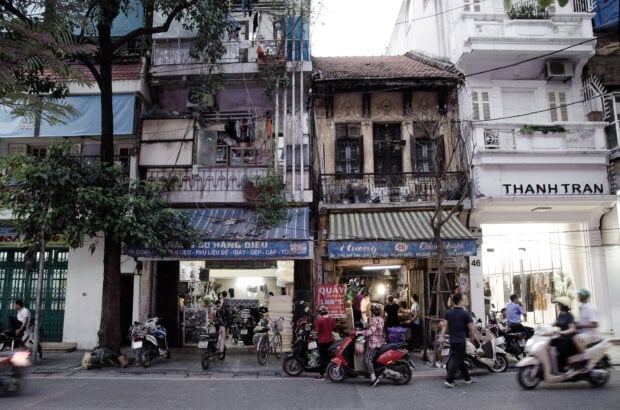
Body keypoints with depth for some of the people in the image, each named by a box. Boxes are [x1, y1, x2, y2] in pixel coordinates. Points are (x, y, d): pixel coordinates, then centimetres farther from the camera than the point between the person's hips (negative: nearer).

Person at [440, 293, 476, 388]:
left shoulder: (448, 313, 4)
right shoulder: (465, 313, -11)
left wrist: (442, 336, 7)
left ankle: (467, 378, 30)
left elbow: (445, 326, 5)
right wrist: (472, 337, 9)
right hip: (461, 340, -6)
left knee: (461, 359, 18)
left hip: (452, 340, 6)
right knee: (456, 360, -2)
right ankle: (449, 380, -7)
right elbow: (471, 327, -6)